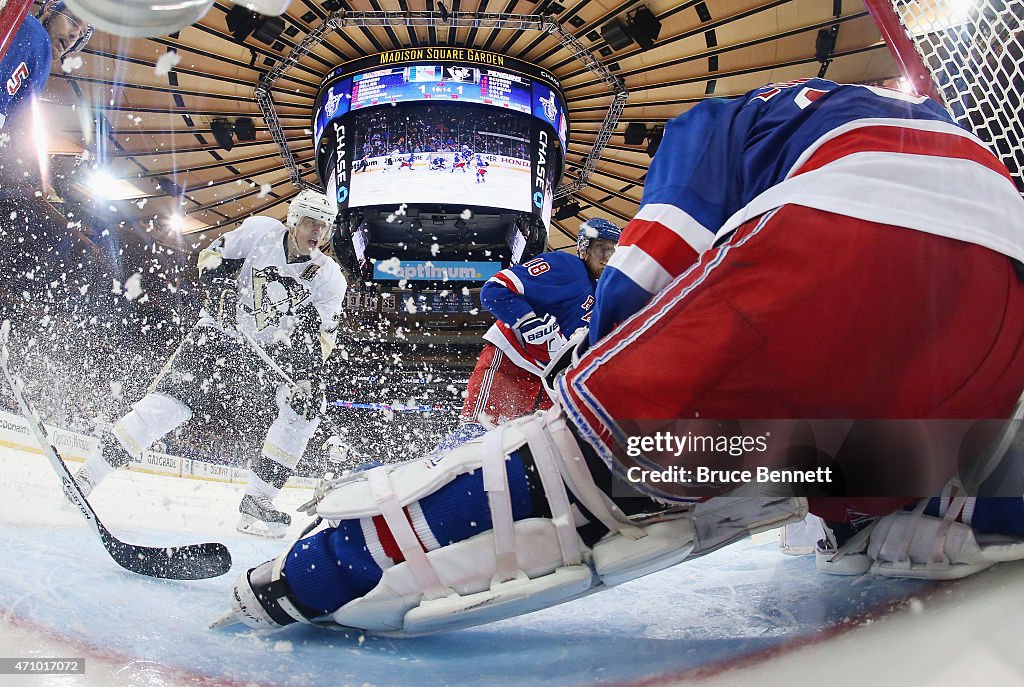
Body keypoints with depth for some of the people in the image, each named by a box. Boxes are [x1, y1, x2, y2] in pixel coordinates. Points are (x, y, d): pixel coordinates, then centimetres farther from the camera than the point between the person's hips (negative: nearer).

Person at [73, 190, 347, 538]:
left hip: (276, 350, 3)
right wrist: (220, 286, -20)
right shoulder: (260, 231, -9)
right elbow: (211, 256, 1)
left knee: (306, 408, -18)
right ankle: (86, 476, -10)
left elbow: (322, 338, -4)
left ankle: (256, 501, -11)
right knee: (171, 399, -18)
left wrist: (308, 371, -20)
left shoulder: (330, 277, -4)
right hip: (221, 332, -2)